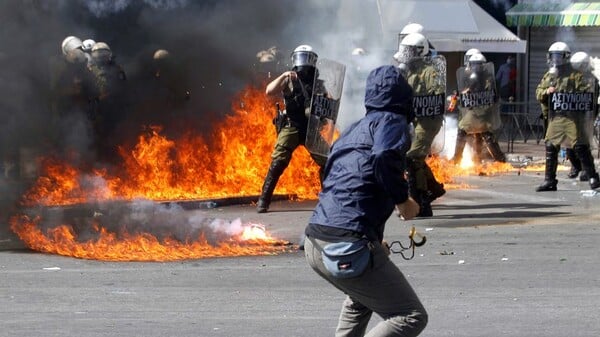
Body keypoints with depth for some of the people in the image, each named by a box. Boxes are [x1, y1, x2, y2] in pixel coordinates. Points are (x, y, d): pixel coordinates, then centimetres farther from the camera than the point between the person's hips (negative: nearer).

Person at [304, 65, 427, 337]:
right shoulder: (392, 121, 1)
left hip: (314, 243, 9)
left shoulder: (353, 130, 24)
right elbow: (384, 156, -21)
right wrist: (403, 201, -7)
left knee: (360, 299, 36)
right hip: (350, 246, -9)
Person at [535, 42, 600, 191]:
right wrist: (546, 91, -7)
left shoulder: (574, 75, -6)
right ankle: (549, 180, 15)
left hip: (572, 117, -6)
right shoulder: (549, 75, 14)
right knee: (550, 147, 7)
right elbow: (538, 92, 15)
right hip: (555, 117, 6)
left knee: (580, 147, -8)